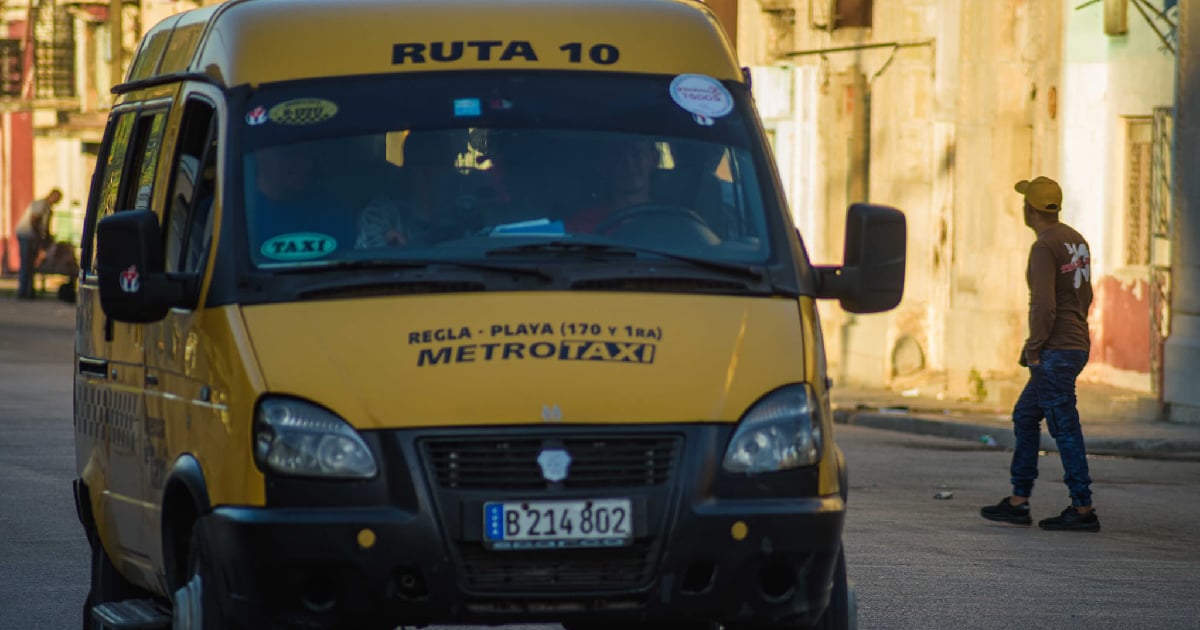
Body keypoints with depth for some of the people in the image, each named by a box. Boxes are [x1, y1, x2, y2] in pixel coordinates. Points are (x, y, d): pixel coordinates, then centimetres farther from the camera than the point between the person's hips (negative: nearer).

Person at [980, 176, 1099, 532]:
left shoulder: (1044, 247, -16)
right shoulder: (1077, 242, 13)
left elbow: (1044, 305, -23)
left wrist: (1033, 350, -13)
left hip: (1055, 352, -10)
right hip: (1075, 346, 10)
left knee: (1064, 429, -6)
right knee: (1025, 417, 16)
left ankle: (1083, 510, -4)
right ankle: (1018, 502, 17)